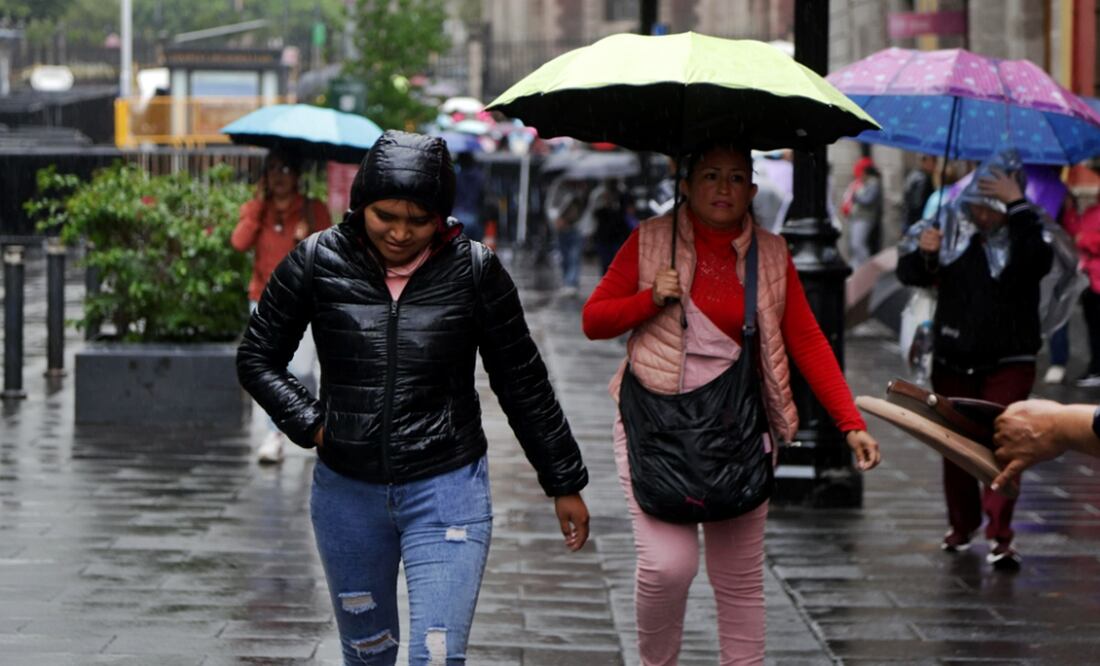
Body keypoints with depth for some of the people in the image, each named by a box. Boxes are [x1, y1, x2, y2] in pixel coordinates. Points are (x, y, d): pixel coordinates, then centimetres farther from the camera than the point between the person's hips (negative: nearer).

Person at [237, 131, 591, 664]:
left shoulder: (473, 270, -7)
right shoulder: (318, 263, -5)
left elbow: (522, 382, 3)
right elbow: (257, 358, 6)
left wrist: (564, 483, 8)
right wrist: (310, 423, -9)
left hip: (447, 493, -2)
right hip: (347, 494, 2)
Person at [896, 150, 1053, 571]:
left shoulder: (1022, 238, -7)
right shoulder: (952, 235, 2)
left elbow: (1039, 259, -31)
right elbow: (909, 275, 1)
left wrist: (1017, 205, -31)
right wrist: (923, 254, -22)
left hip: (1008, 362, -4)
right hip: (953, 360, 4)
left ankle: (1000, 537, -14)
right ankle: (962, 525, 30)